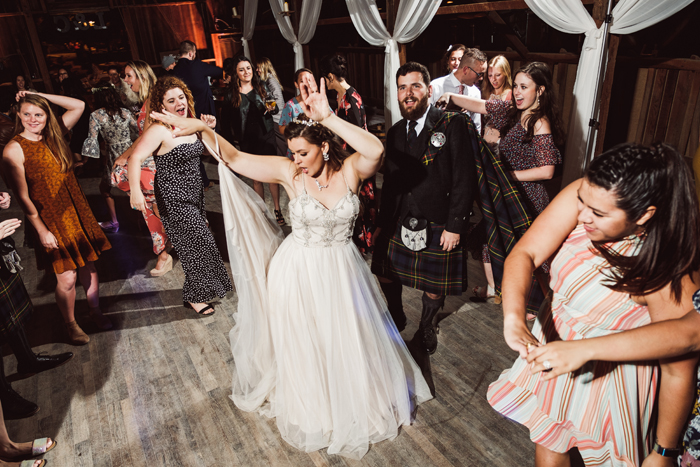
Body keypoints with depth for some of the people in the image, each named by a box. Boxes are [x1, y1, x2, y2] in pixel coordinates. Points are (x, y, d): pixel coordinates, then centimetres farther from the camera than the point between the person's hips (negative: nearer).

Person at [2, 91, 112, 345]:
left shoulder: (53, 136, 3)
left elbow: (79, 105, 5)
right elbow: (23, 196, -12)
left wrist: (41, 95, -2)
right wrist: (41, 230, -13)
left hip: (77, 211, 5)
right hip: (51, 219, -5)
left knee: (88, 265, 13)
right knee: (67, 277, 1)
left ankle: (96, 311, 32)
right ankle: (71, 325, 23)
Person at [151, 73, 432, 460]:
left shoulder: (350, 169, -13)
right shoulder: (288, 172, -12)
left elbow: (376, 149, -35)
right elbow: (234, 158, -13)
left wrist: (328, 117, -40)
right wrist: (202, 129, -25)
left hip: (341, 271, 1)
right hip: (299, 273, 0)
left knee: (349, 343, 18)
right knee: (303, 346, 17)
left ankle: (358, 402, 50)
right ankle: (311, 409, 47)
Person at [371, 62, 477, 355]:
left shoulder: (452, 124, -10)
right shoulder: (395, 132, 7)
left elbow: (464, 179, -13)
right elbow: (389, 182, 12)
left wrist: (454, 226, -15)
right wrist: (381, 223, 12)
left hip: (437, 226, -4)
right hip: (398, 223, 5)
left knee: (434, 286, 12)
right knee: (385, 274, 13)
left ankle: (426, 326, 41)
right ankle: (396, 317, 42)